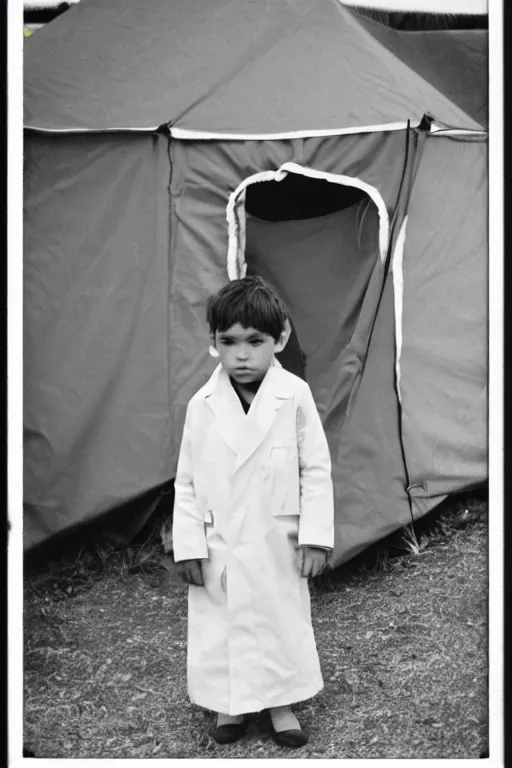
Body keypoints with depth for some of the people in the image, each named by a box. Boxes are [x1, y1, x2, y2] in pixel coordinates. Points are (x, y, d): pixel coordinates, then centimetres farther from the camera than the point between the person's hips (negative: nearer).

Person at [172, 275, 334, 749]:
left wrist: (316, 536, -9)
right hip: (219, 548, 1)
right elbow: (186, 482, 1)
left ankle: (280, 704, 31)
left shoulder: (295, 396, -11)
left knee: (283, 619, 12)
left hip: (277, 545, -1)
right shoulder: (202, 406, -5)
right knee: (222, 624, 10)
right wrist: (188, 545, -3)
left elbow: (316, 471, -5)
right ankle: (230, 704, 31)